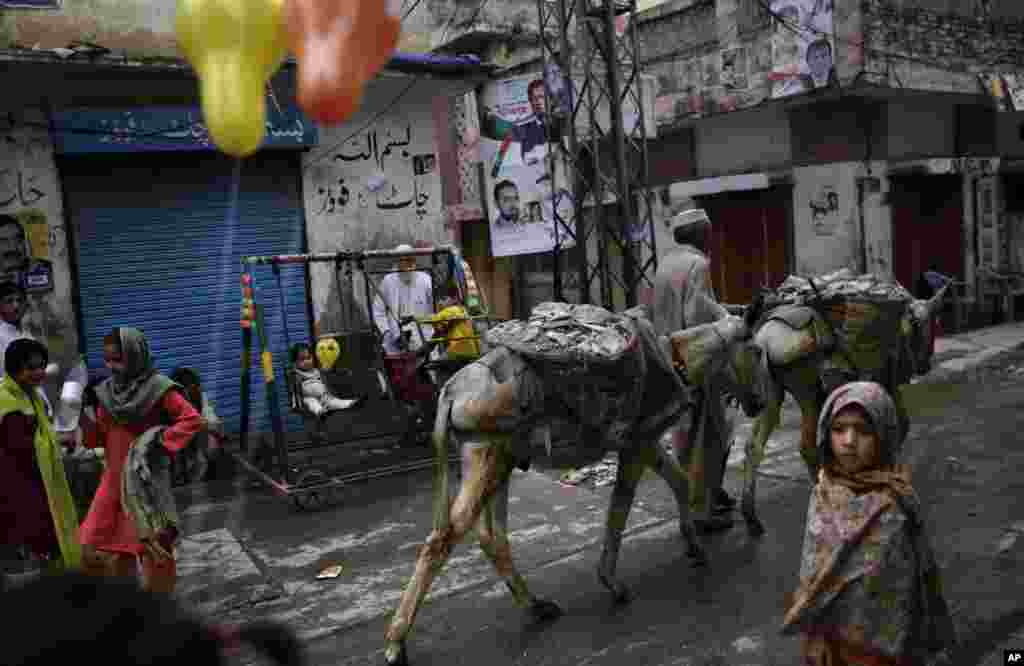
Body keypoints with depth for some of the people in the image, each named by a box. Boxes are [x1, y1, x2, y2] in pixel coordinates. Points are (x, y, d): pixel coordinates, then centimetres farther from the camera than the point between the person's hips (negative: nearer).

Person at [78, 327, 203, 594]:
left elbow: (193, 419, -15)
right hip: (114, 479, 6)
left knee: (153, 548, 4)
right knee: (95, 547, 9)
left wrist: (161, 440, -21)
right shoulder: (107, 390, 4)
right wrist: (86, 413, -7)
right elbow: (99, 437, 8)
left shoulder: (157, 388, -14)